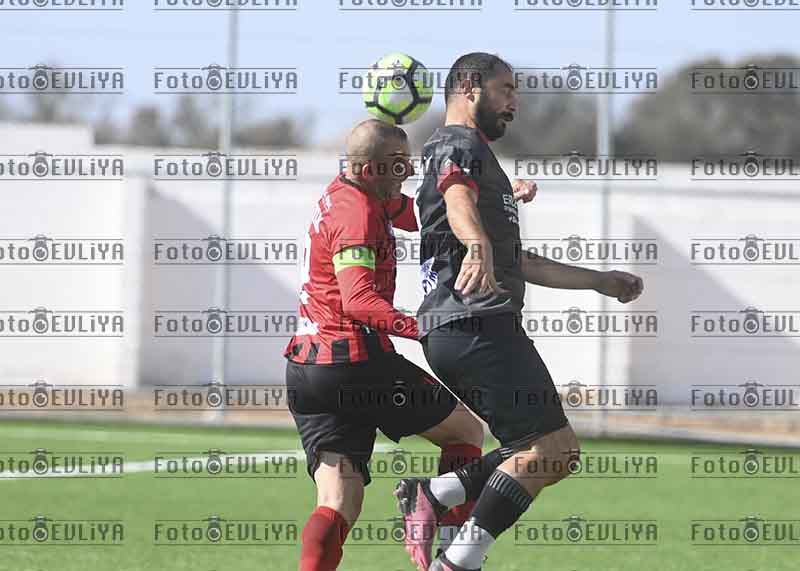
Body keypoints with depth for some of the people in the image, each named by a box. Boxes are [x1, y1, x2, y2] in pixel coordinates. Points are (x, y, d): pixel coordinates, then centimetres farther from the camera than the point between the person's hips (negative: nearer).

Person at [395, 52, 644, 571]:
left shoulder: (475, 155, 33)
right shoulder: (460, 143, 0)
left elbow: (519, 263, 41)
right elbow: (459, 204, -25)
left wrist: (599, 281, 45)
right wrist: (478, 246, -46)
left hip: (454, 333, 10)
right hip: (478, 323, -10)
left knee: (552, 452, 7)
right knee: (552, 447, -15)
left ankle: (430, 495, 0)